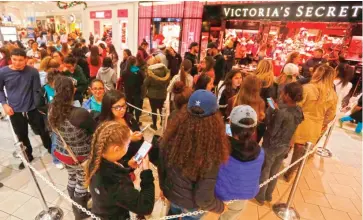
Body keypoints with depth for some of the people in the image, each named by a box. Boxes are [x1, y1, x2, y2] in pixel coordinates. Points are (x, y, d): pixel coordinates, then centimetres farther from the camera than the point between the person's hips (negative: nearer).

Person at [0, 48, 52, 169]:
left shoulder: (33, 71, -12)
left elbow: (37, 90, -4)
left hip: (32, 108, -1)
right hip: (15, 111, 1)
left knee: (42, 131, 12)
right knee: (22, 135, 16)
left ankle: (51, 149, 36)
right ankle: (28, 156, 38)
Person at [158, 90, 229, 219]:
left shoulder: (172, 137, -26)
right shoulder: (210, 155, -39)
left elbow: (161, 166, -9)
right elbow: (203, 199, -27)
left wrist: (163, 186, 12)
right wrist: (220, 207, -5)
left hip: (170, 193, 3)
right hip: (191, 204, -2)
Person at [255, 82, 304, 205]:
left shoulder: (281, 112, -28)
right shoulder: (299, 111, -5)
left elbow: (272, 131, -22)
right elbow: (292, 128, 7)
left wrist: (271, 111, -17)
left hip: (271, 146, -7)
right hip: (285, 146, 7)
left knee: (264, 171, 14)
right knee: (275, 172, 23)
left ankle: (260, 196, 31)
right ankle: (269, 195, 41)